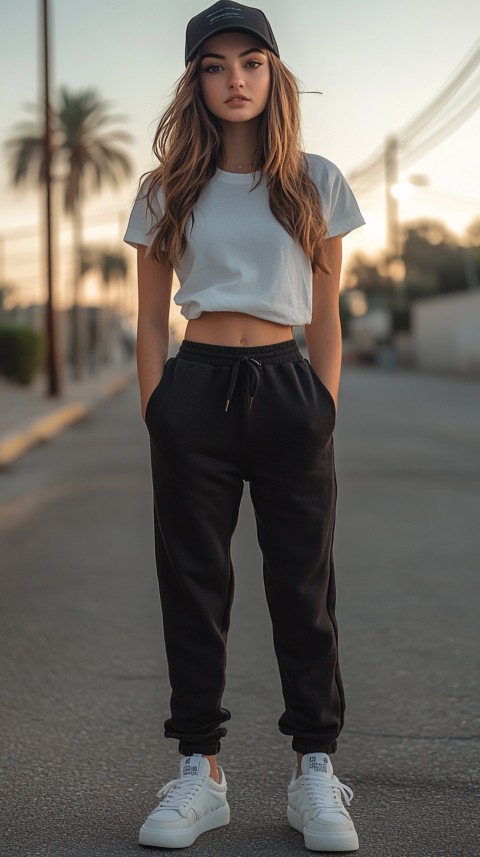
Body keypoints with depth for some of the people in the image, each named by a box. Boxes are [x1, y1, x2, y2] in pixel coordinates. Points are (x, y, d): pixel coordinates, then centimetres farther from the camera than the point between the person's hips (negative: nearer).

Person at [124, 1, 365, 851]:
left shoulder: (316, 183, 6)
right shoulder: (168, 191, 6)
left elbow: (326, 318, 7)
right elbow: (151, 321, 8)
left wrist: (322, 413, 0)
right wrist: (158, 416, 0)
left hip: (286, 387, 0)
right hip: (195, 387, 1)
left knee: (302, 583, 2)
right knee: (193, 583, 4)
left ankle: (315, 774, 12)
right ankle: (199, 772, 14)